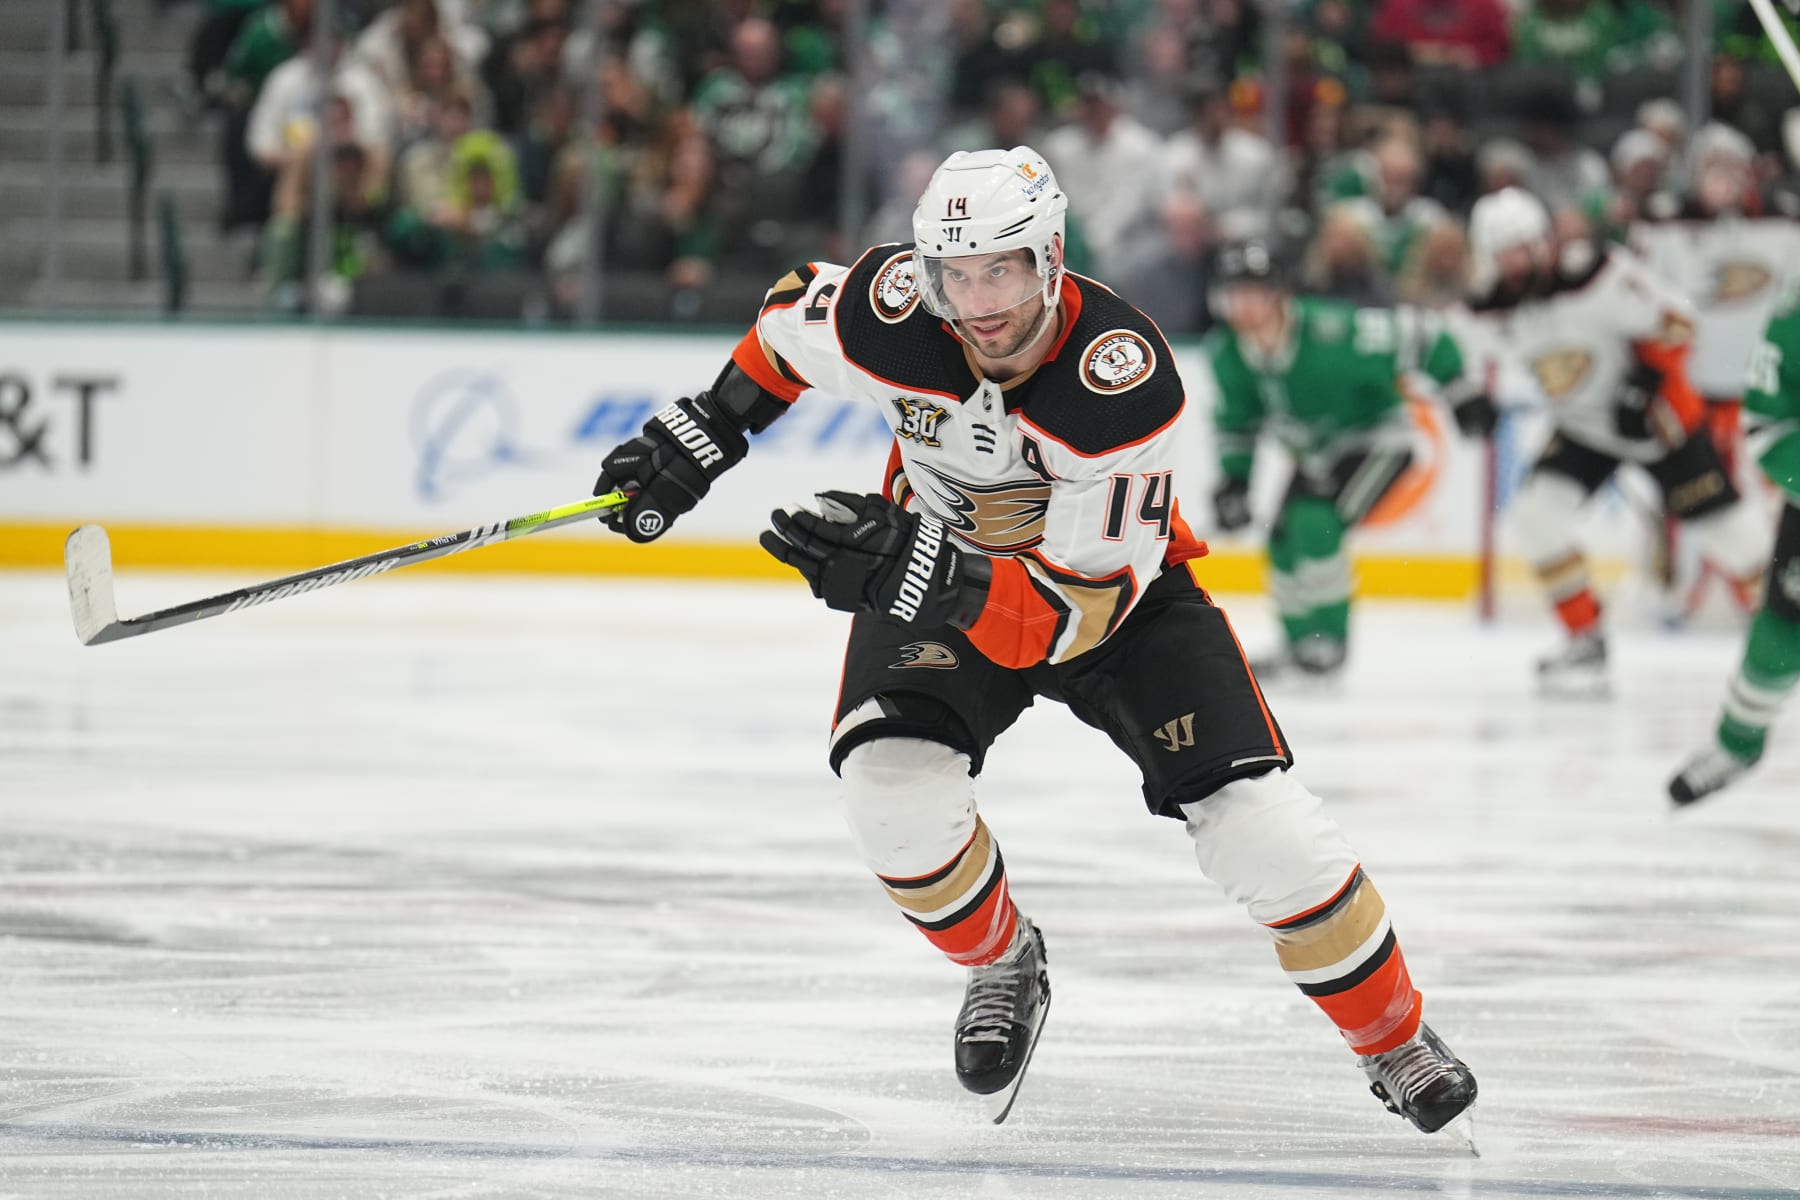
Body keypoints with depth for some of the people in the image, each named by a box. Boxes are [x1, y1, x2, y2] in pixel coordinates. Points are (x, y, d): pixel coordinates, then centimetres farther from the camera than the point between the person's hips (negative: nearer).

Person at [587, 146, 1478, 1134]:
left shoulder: (1124, 379, -36)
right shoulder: (890, 311, -27)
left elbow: (1083, 606, -38)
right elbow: (792, 320, 0)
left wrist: (905, 570, -50)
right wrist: (698, 437, -2)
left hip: (1120, 582, -2)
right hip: (933, 566, 3)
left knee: (1255, 822, -15)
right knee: (893, 795, -25)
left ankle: (1397, 1044, 8)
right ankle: (1003, 967, 8)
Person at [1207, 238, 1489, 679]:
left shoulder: (1330, 332, -35)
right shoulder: (1228, 353, -13)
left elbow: (1414, 334, -26)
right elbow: (1235, 419, 6)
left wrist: (1460, 394, -20)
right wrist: (1233, 478, -3)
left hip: (1379, 440, -8)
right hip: (1317, 455, 8)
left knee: (1315, 523, -25)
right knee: (1284, 540, 1)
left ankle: (1329, 636, -12)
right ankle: (1301, 646, 20)